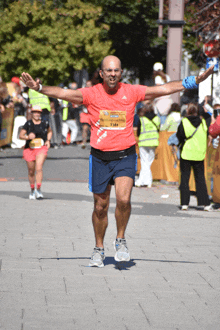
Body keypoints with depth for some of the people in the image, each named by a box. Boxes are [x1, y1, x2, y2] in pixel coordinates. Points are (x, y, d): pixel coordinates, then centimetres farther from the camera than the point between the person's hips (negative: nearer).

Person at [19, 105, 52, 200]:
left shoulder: (45, 123, 5)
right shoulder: (28, 124, -2)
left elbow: (50, 131, 26)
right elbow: (20, 135, -4)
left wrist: (48, 140, 9)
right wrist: (28, 137, -24)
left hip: (41, 148, 0)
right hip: (30, 149, 0)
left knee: (39, 168, -21)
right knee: (31, 171, 10)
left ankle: (38, 189, -25)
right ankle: (32, 190, 28)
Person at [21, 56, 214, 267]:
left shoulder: (132, 92, -3)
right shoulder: (91, 94, -4)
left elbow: (165, 89, -2)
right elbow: (62, 93, -10)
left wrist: (194, 81, -8)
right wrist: (38, 88, -26)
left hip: (125, 156, -1)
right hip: (100, 156, 1)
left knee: (124, 199, -21)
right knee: (100, 207, 9)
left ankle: (121, 240, 2)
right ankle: (99, 249, 27)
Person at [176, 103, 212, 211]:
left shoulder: (184, 122, -9)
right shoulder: (203, 122, 0)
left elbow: (179, 137, -7)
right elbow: (207, 135, 8)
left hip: (186, 153, -2)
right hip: (199, 154, 2)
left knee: (184, 179, 5)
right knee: (200, 179, 8)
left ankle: (184, 203, 1)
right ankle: (205, 204, 4)